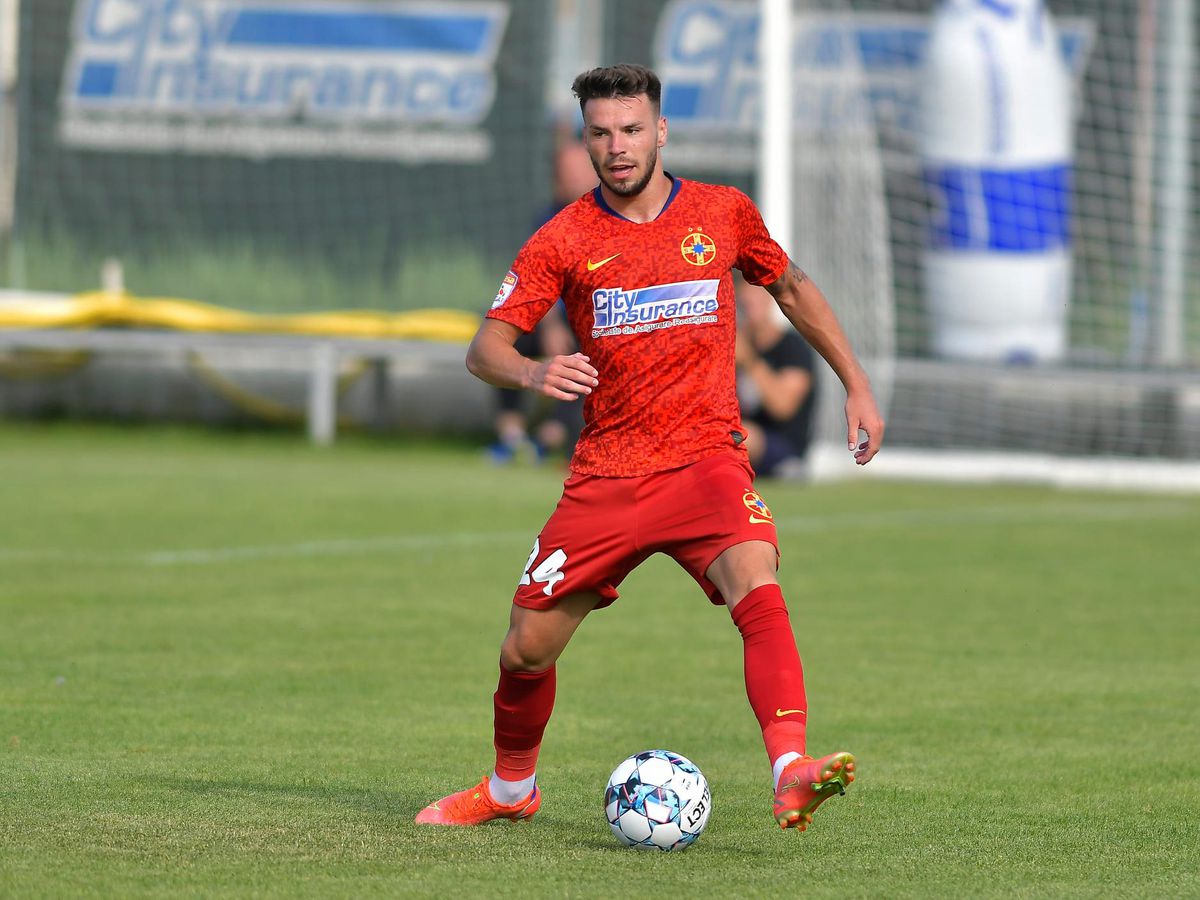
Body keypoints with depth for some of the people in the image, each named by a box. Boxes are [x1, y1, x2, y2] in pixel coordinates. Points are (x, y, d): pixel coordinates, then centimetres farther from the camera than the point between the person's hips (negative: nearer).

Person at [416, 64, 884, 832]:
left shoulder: (724, 214, 4)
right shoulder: (565, 239, 0)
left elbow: (792, 289, 22)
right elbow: (485, 348, -5)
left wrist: (857, 385, 20)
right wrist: (532, 373, -28)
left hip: (705, 457, -1)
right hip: (606, 473, 1)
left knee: (758, 587, -31)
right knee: (527, 648, 5)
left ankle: (792, 775, -43)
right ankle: (510, 789, 35)